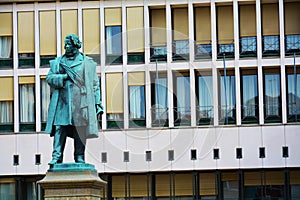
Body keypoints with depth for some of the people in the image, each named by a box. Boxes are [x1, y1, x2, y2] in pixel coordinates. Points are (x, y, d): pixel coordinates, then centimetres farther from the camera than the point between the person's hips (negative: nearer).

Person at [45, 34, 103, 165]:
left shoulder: (87, 63, 10)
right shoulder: (58, 62, 16)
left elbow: (95, 84, 8)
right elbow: (49, 78, 7)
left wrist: (97, 102, 2)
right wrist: (64, 77, -8)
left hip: (80, 102, -1)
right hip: (62, 101, 1)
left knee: (80, 130, -2)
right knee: (59, 128, -8)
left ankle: (80, 157, 4)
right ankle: (56, 157, -10)